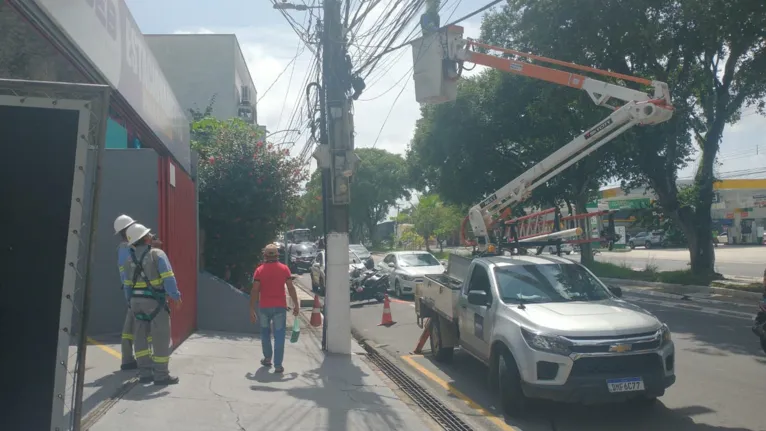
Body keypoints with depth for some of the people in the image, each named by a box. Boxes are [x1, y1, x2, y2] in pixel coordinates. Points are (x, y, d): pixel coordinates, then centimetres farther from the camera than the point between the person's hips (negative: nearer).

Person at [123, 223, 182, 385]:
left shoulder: (130, 259, 9)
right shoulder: (157, 254, -10)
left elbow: (128, 284, 11)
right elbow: (168, 277, -18)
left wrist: (132, 301, 19)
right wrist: (176, 296, -13)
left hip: (137, 300, 7)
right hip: (154, 300, -7)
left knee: (141, 336, 12)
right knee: (161, 337, -1)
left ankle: (144, 373, 14)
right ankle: (161, 375, 2)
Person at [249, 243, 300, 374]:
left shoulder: (259, 270, -3)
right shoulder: (284, 268, -2)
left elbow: (254, 291, -6)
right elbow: (291, 288, -4)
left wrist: (252, 309, -1)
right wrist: (296, 305, 3)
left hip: (264, 307, 1)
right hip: (279, 307, -1)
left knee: (265, 333, 21)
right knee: (279, 336, 2)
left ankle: (267, 358, 32)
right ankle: (278, 365, -1)